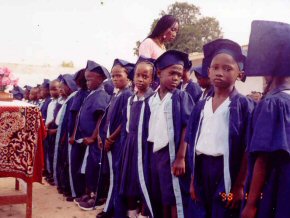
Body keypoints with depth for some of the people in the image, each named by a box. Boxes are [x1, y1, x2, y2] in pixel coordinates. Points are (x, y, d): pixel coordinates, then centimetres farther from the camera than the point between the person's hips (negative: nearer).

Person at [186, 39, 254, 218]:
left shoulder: (243, 105, -6)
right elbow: (193, 143, 10)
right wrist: (193, 180, 8)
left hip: (227, 171, -5)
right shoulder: (201, 106, 9)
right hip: (202, 171, 5)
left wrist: (239, 186, -13)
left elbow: (248, 149, -10)